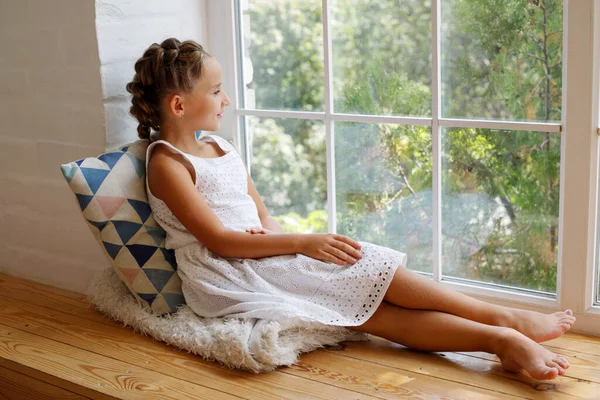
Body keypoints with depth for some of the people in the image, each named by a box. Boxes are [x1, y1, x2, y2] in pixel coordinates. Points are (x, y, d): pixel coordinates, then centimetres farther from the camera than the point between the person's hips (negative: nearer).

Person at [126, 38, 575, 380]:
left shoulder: (219, 146, 16)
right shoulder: (167, 164, -10)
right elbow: (220, 241, -17)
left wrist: (273, 234, -10)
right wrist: (301, 243, -19)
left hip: (259, 255, 7)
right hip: (226, 279, -7)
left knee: (367, 275, -16)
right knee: (364, 267, -20)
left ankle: (502, 335, -24)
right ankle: (502, 327, -23)